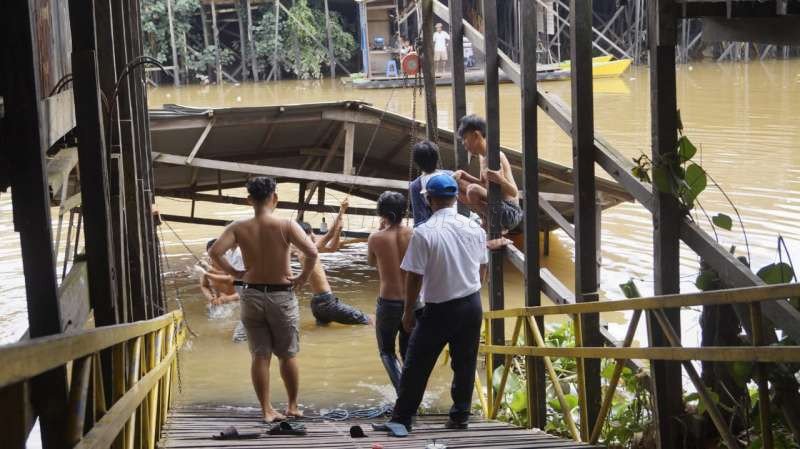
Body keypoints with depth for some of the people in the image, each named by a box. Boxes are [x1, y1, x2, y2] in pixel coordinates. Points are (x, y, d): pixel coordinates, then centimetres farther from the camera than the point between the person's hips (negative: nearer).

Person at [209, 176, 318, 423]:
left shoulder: (238, 227, -4)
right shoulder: (286, 225, -12)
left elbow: (215, 252, -13)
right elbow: (312, 252, -21)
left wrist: (234, 272, 0)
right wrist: (303, 277, -6)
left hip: (252, 295, 2)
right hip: (281, 296, -2)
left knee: (260, 355, 9)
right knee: (287, 354, 13)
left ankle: (267, 410, 11)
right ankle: (293, 406, 24)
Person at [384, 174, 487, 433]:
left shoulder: (424, 233, -16)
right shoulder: (475, 229, 0)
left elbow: (414, 277, -13)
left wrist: (408, 312, -3)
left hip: (439, 309, -5)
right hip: (472, 304, 5)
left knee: (416, 366, 3)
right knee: (465, 364, 14)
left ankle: (401, 419, 6)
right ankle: (460, 416, 19)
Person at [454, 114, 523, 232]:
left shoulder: (497, 157, -19)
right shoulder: (482, 156, 8)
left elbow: (514, 192, -23)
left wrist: (500, 179, -43)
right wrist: (464, 175, 8)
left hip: (510, 213, -10)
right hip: (495, 206, 10)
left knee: (473, 190, -30)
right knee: (457, 188, 12)